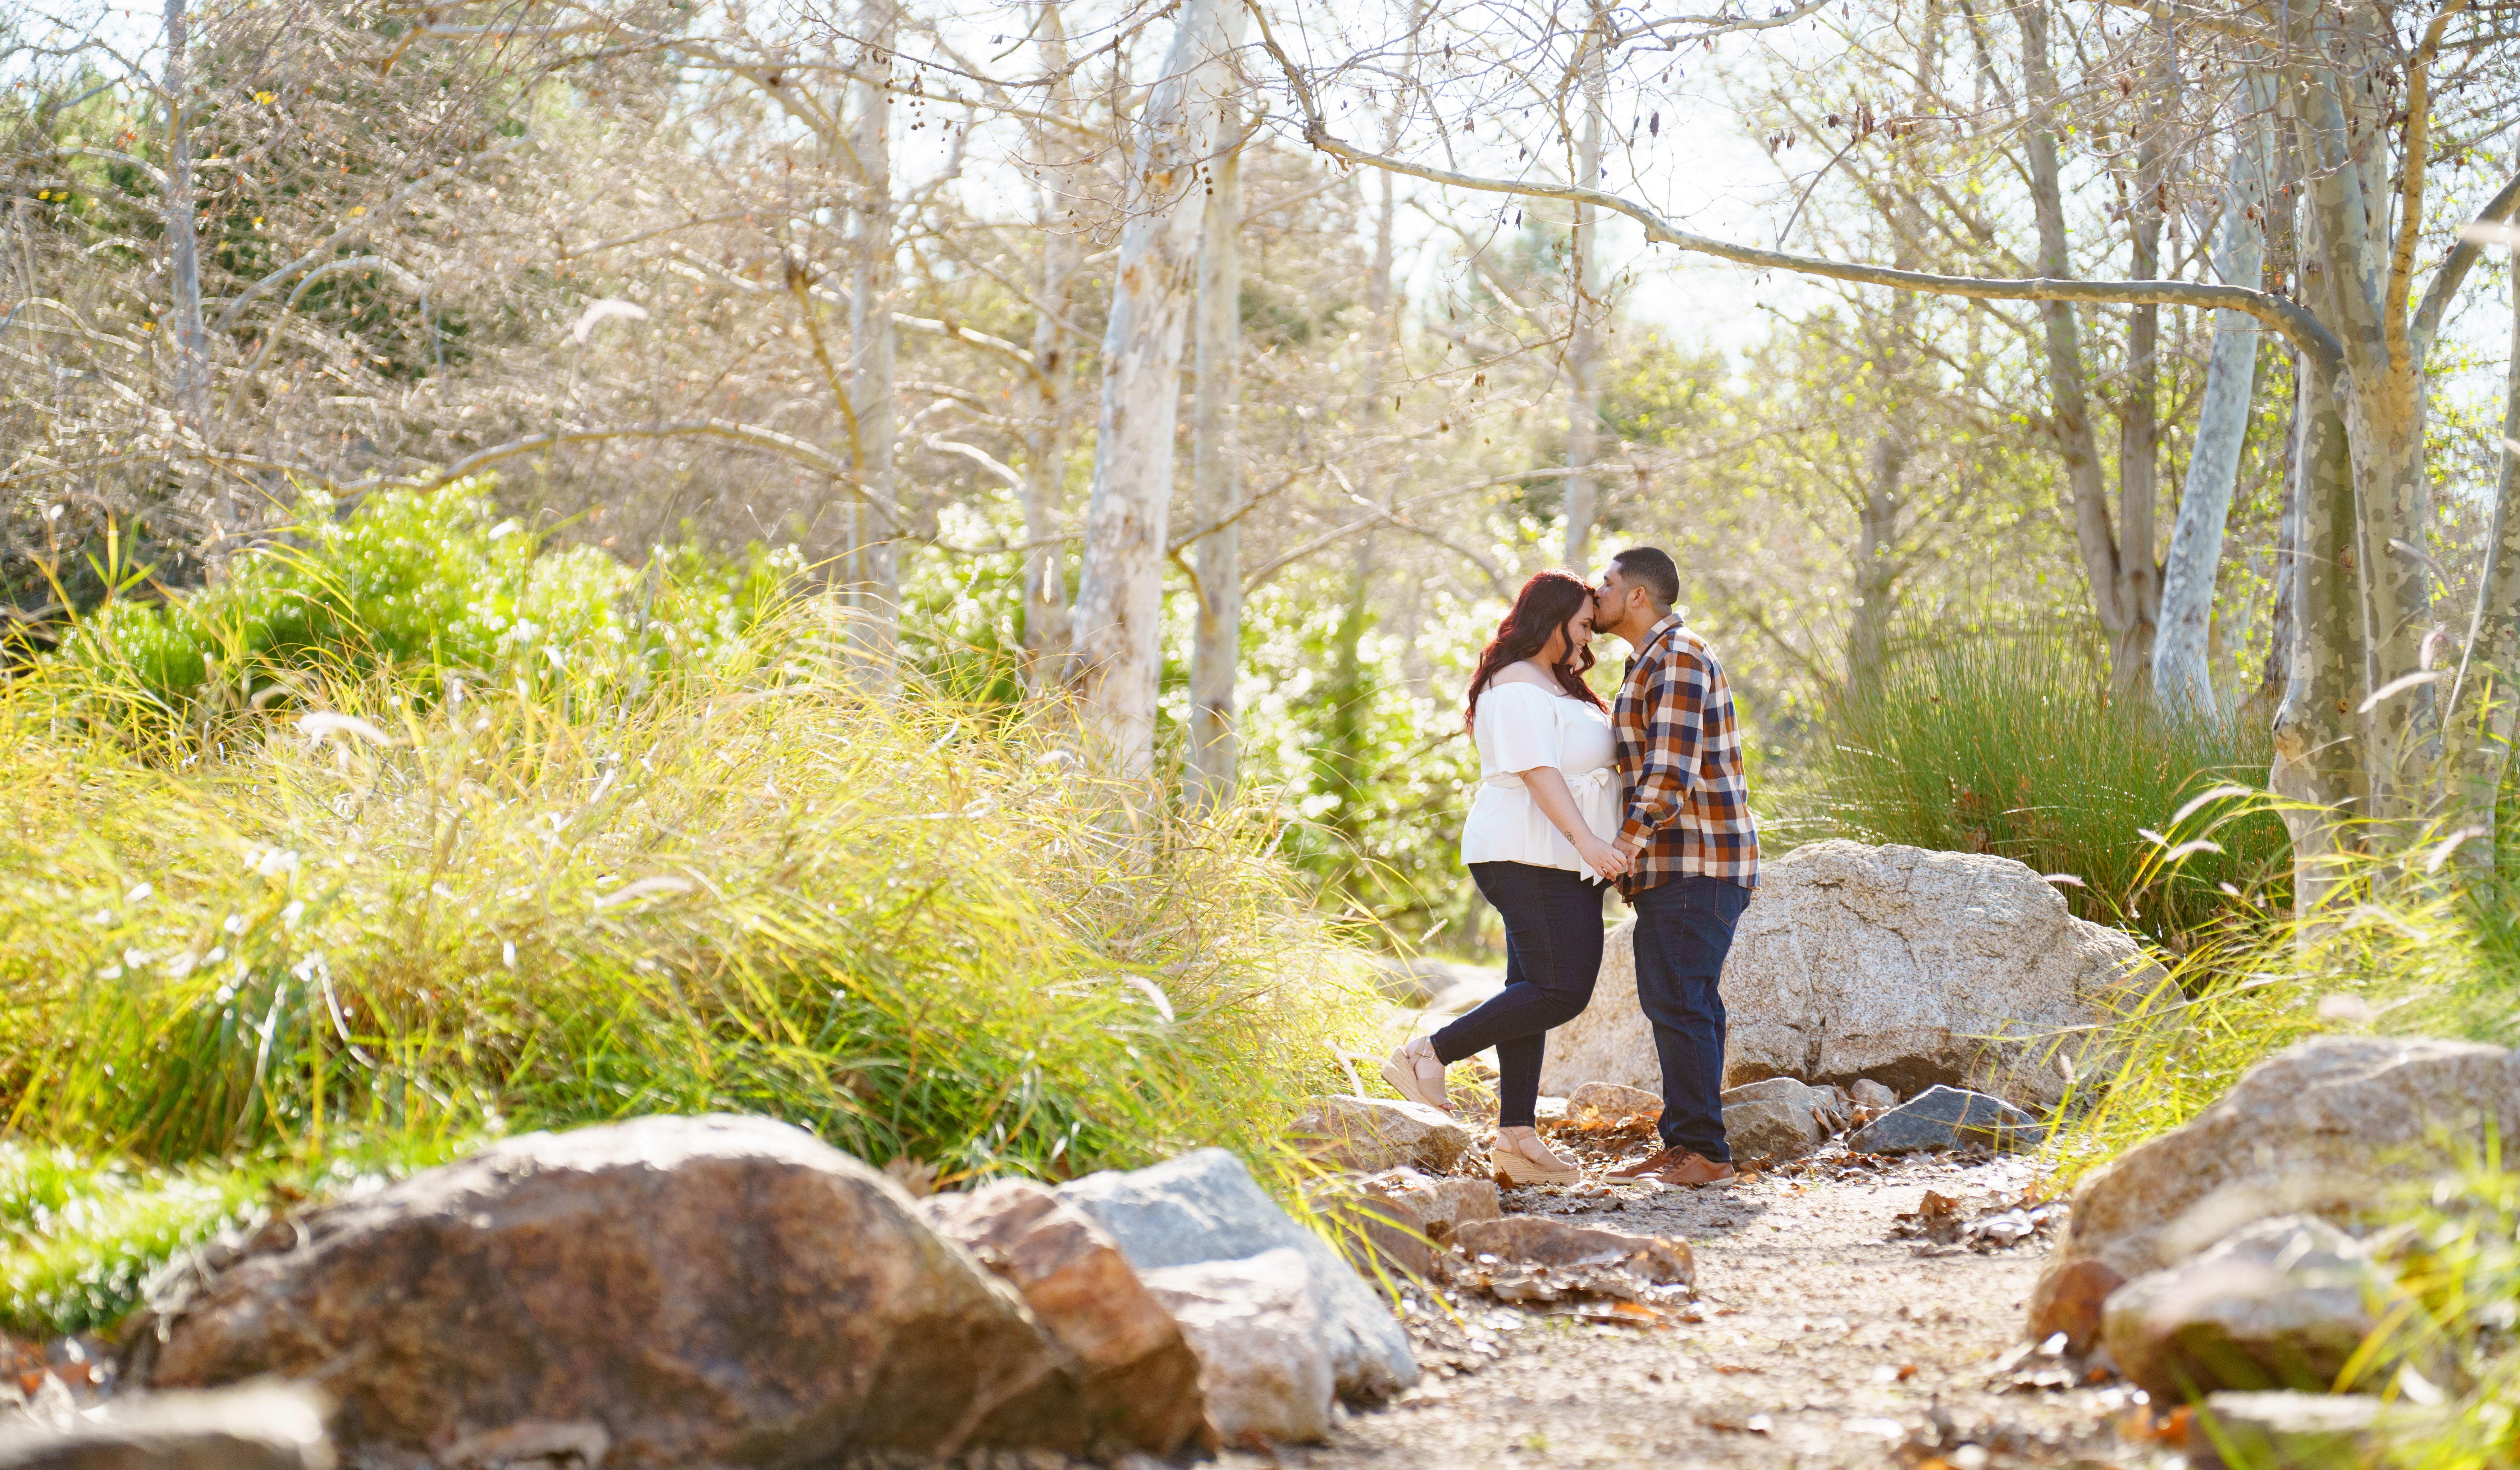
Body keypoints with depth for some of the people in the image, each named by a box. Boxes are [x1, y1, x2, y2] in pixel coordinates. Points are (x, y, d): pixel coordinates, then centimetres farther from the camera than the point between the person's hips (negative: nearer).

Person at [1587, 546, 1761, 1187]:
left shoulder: (1677, 657, -12)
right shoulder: (1652, 662, 22)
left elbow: (1672, 767, -23)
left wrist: (1634, 836, -32)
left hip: (1695, 863, -11)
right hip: (1674, 863, 11)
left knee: (1678, 1002, -12)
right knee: (1684, 1005, 10)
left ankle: (1702, 1150, -12)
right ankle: (1684, 1146, 12)